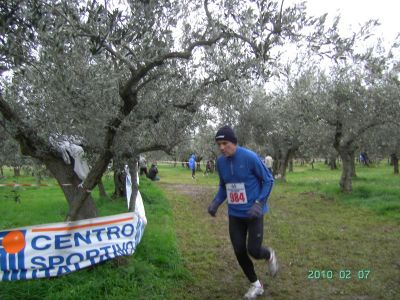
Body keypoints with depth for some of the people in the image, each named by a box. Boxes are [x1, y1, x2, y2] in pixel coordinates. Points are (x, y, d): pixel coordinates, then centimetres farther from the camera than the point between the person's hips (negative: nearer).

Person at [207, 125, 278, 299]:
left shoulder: (250, 157, -19)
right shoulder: (220, 162, -2)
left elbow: (268, 180, -9)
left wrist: (259, 203, -21)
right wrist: (216, 202, -6)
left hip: (253, 213, -5)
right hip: (235, 215, 5)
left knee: (253, 250, -6)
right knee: (239, 252, 6)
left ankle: (269, 255, 32)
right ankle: (255, 285, 30)